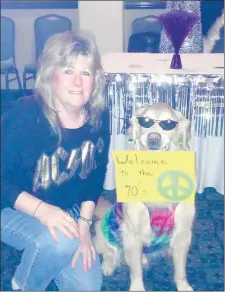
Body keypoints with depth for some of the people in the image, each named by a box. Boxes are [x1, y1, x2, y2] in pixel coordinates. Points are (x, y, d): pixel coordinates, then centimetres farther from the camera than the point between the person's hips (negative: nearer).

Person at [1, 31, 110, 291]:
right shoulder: (25, 114, -26)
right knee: (61, 241, -34)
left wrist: (84, 222, -10)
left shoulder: (98, 118, -12)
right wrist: (42, 210, -35)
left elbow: (96, 176, -1)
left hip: (67, 211, 5)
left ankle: (37, 253, 27)